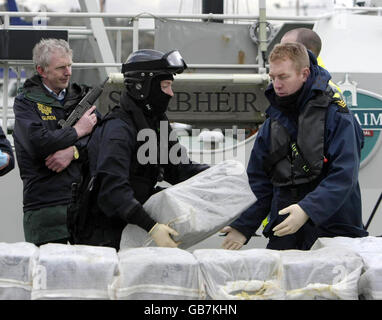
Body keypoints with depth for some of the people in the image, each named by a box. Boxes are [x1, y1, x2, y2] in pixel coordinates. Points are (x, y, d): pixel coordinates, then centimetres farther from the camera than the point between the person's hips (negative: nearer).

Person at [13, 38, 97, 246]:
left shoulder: (81, 96, 16)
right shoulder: (26, 102, 3)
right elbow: (38, 143, -14)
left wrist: (73, 151, -14)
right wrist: (78, 131, -5)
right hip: (45, 204, -4)